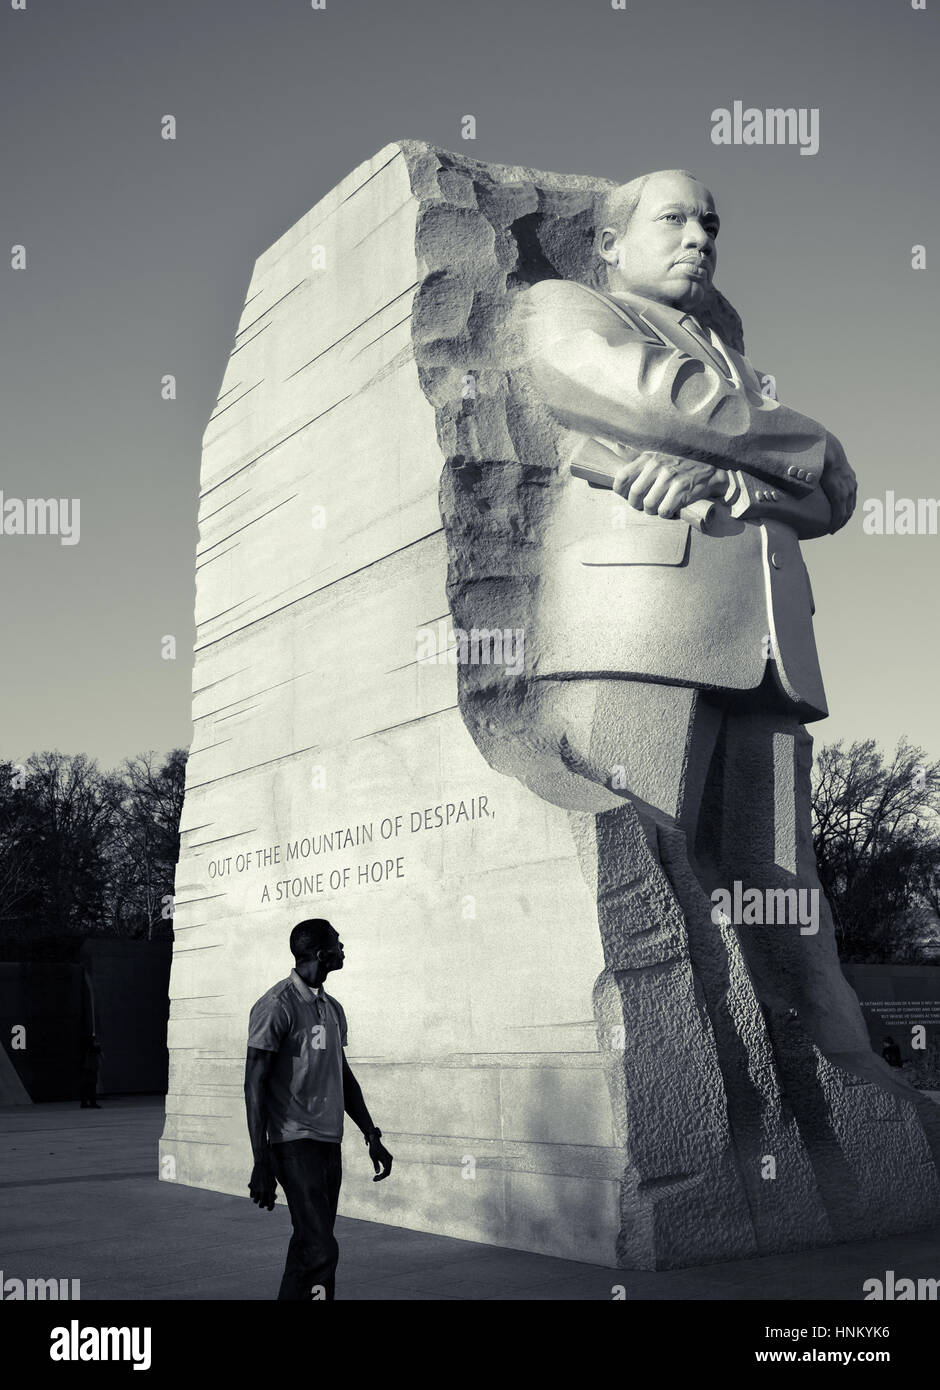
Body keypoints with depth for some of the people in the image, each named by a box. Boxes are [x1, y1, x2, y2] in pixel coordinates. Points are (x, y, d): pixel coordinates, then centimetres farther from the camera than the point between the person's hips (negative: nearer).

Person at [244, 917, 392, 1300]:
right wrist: (261, 1164, -16)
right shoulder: (276, 1007, -11)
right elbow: (254, 1085, -13)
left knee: (308, 1248, 9)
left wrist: (372, 1136, 19)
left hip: (330, 1143, 8)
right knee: (320, 1250, -13)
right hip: (295, 1143, -8)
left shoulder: (332, 1009, 15)